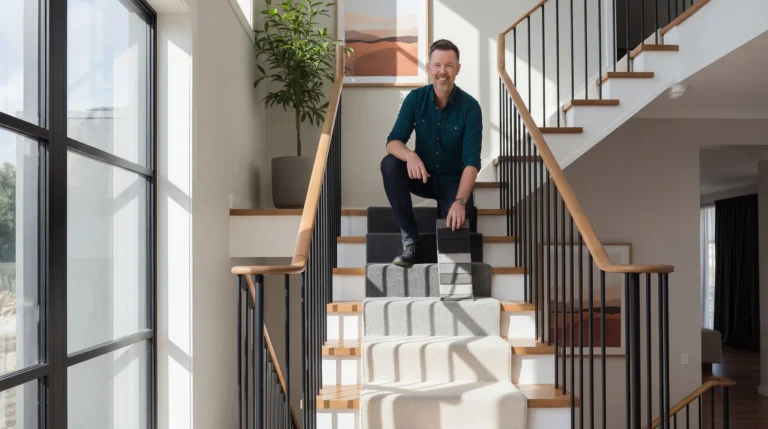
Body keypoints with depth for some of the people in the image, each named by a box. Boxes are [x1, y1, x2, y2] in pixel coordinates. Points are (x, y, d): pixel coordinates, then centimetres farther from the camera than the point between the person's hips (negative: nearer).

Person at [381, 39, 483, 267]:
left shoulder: (470, 106, -16)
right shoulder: (415, 98, -8)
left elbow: (472, 161, -22)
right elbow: (393, 142, -15)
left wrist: (460, 201, -37)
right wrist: (410, 155, -40)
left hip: (453, 181, -2)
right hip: (423, 176, 3)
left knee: (457, 227, -29)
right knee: (390, 164, -28)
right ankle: (411, 243, -22)